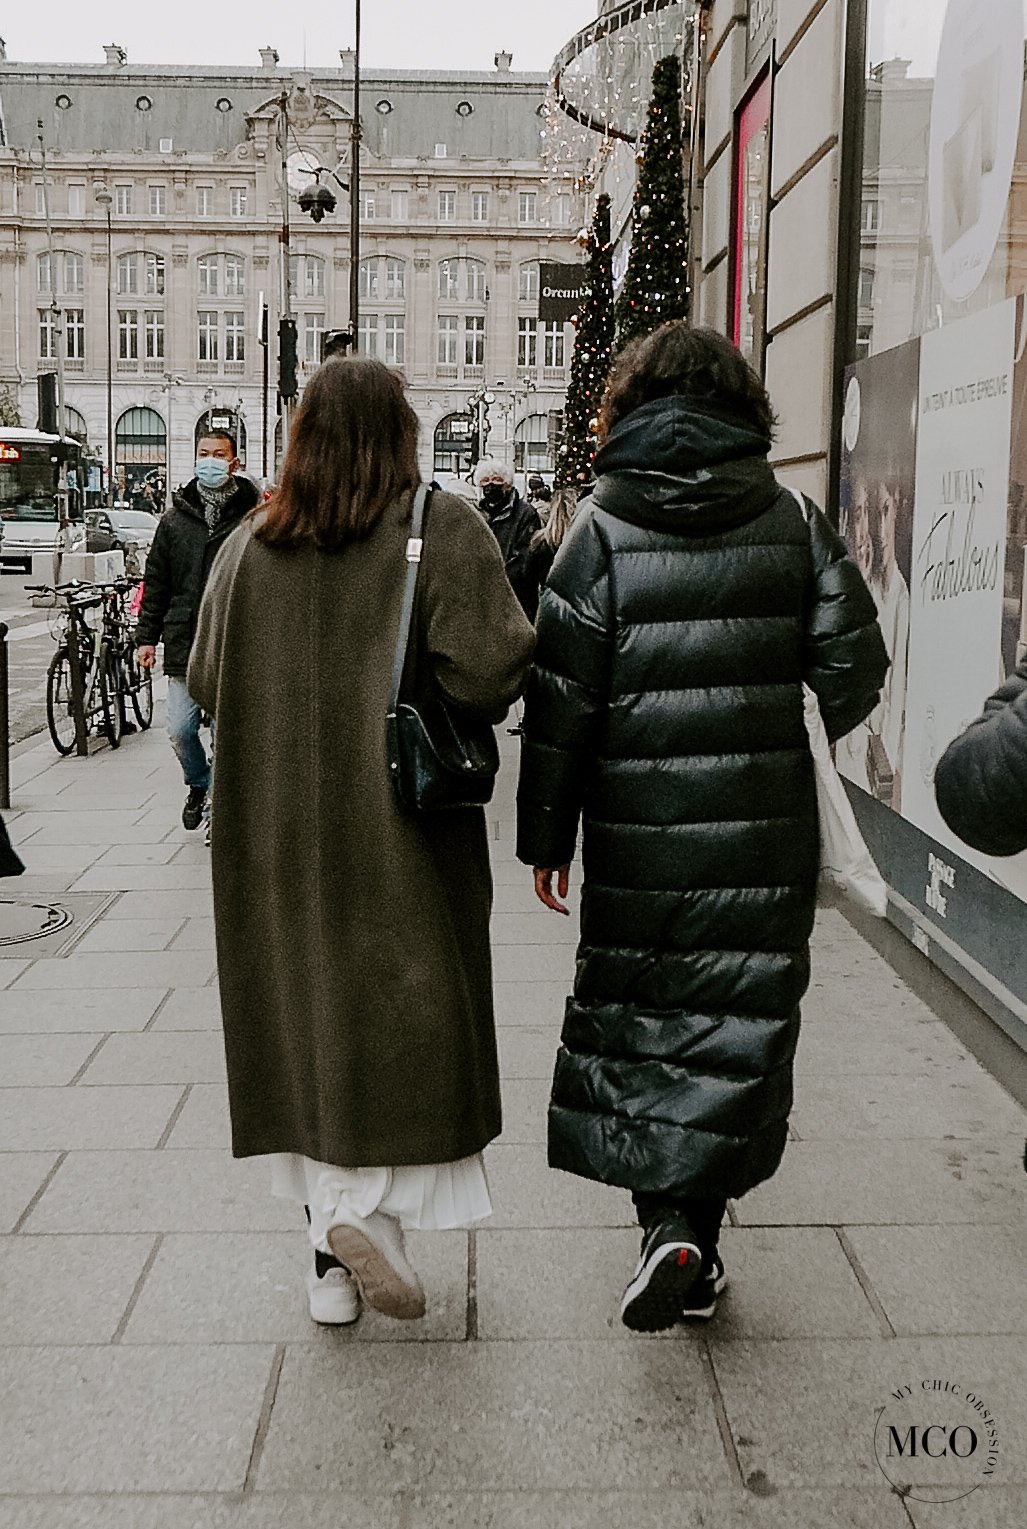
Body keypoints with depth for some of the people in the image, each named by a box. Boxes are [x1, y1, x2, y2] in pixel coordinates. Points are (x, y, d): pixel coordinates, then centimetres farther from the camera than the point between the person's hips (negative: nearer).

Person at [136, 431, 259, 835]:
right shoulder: (175, 518, 9)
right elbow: (156, 582, 12)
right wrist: (147, 637, 9)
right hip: (184, 642, 3)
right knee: (180, 730, 4)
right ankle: (200, 785, 32)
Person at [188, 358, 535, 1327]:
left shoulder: (247, 545, 3)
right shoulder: (440, 528, -8)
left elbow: (205, 683, 8)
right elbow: (488, 671, -18)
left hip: (275, 837, 4)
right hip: (401, 829, -4)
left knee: (304, 1024, 12)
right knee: (406, 1018, 9)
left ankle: (331, 1262, 20)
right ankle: (367, 1203, -9)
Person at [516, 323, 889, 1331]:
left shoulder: (601, 527, -4)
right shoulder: (792, 521, 2)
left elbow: (560, 697, -6)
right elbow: (854, 664, 1)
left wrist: (545, 835, 2)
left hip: (636, 833, -1)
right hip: (765, 831, 2)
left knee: (637, 1016, 13)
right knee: (738, 1024, 11)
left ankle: (666, 1223, 4)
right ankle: (692, 1235, 14)